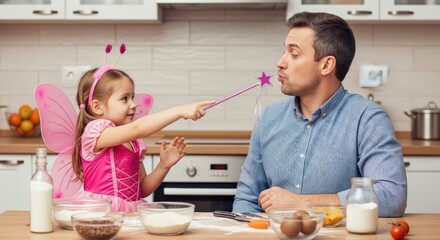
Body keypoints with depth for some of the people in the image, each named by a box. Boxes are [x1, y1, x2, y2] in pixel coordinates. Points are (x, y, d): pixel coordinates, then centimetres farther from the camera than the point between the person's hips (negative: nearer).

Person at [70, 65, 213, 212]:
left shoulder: (134, 143, 15)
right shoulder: (94, 132, -8)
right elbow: (137, 129, -25)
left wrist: (164, 165, 2)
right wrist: (180, 111, -28)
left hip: (131, 212, 6)